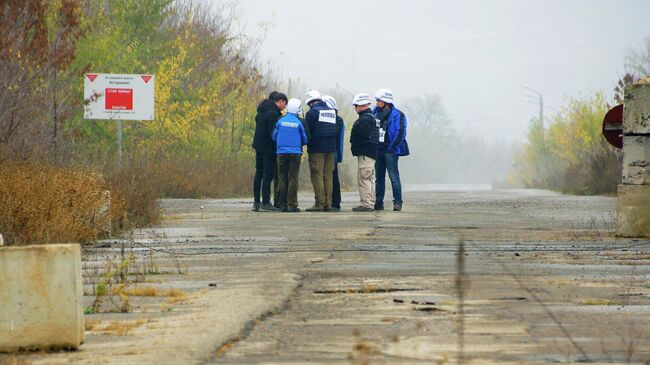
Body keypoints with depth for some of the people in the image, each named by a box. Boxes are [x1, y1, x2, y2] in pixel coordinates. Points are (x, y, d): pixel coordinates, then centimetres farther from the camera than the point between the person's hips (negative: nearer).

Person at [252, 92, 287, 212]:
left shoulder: (262, 111, 11)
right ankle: (265, 203, -8)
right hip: (268, 148, -9)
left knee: (259, 173, 14)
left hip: (259, 146, 9)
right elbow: (273, 133, -21)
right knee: (268, 174, -6)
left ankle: (256, 202, 16)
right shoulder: (273, 113, -19)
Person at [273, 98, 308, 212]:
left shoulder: (280, 121, 0)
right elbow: (305, 140, 4)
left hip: (281, 153, 2)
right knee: (293, 179, -1)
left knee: (282, 178, 7)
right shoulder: (299, 122, -4)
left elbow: (274, 137, 9)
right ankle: (292, 204, -6)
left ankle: (282, 204, 5)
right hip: (295, 153, -2)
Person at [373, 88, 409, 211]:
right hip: (377, 150, 6)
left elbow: (400, 133, -10)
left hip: (390, 151, -6)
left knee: (394, 177, -8)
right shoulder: (375, 113, 10)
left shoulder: (397, 115, -5)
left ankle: (397, 202, -6)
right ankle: (379, 202, 14)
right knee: (379, 178, 9)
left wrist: (392, 148, -13)